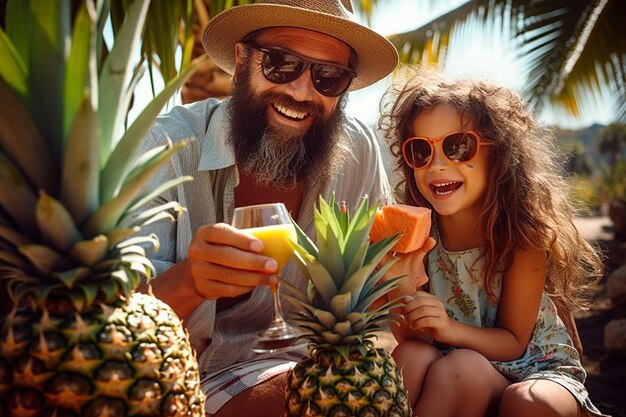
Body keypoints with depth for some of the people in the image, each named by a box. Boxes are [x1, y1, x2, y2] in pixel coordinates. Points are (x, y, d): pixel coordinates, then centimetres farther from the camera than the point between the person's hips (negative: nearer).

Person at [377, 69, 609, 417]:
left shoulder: (524, 230, -19)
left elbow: (514, 343, -14)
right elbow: (412, 338, -10)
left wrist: (451, 329, -34)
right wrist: (403, 293, -33)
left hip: (534, 368, -1)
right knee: (410, 358, -30)